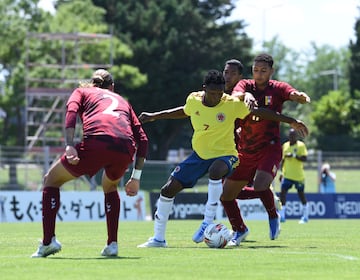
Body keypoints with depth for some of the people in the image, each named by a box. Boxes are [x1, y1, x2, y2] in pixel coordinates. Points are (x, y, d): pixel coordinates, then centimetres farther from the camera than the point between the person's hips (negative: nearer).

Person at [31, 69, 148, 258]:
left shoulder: (82, 91, 28)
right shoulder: (122, 101, 36)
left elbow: (71, 110, 3)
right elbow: (142, 139, 26)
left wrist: (69, 145, -9)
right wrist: (136, 177, 27)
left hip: (96, 141, -3)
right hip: (125, 148, 3)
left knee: (51, 179, 18)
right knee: (110, 187, 35)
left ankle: (48, 241, 4)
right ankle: (112, 244, 22)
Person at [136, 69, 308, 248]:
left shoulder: (232, 104, -16)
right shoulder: (193, 100, -6)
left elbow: (260, 112, -9)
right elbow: (184, 111, 18)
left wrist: (291, 121, -7)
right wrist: (154, 116, 23)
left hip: (224, 154, -4)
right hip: (199, 154, 4)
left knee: (215, 171, -41)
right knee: (168, 189, -3)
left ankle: (208, 222, -30)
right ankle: (158, 238, 11)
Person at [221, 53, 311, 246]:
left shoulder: (278, 89, -3)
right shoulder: (245, 85, 1)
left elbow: (295, 96, -20)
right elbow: (236, 95, -22)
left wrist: (301, 97, -44)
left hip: (269, 149, -3)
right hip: (245, 150, 4)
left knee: (260, 187, -27)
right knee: (225, 194, 3)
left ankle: (273, 216, 5)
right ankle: (239, 230, 29)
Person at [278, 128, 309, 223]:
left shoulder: (301, 145, -5)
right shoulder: (285, 145, 11)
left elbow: (304, 158, -13)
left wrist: (294, 155, -23)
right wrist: (281, 172, 14)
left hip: (298, 176, -4)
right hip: (287, 175, 4)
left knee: (301, 194, 6)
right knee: (282, 192, -10)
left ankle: (305, 216, 19)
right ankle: (282, 216, -11)